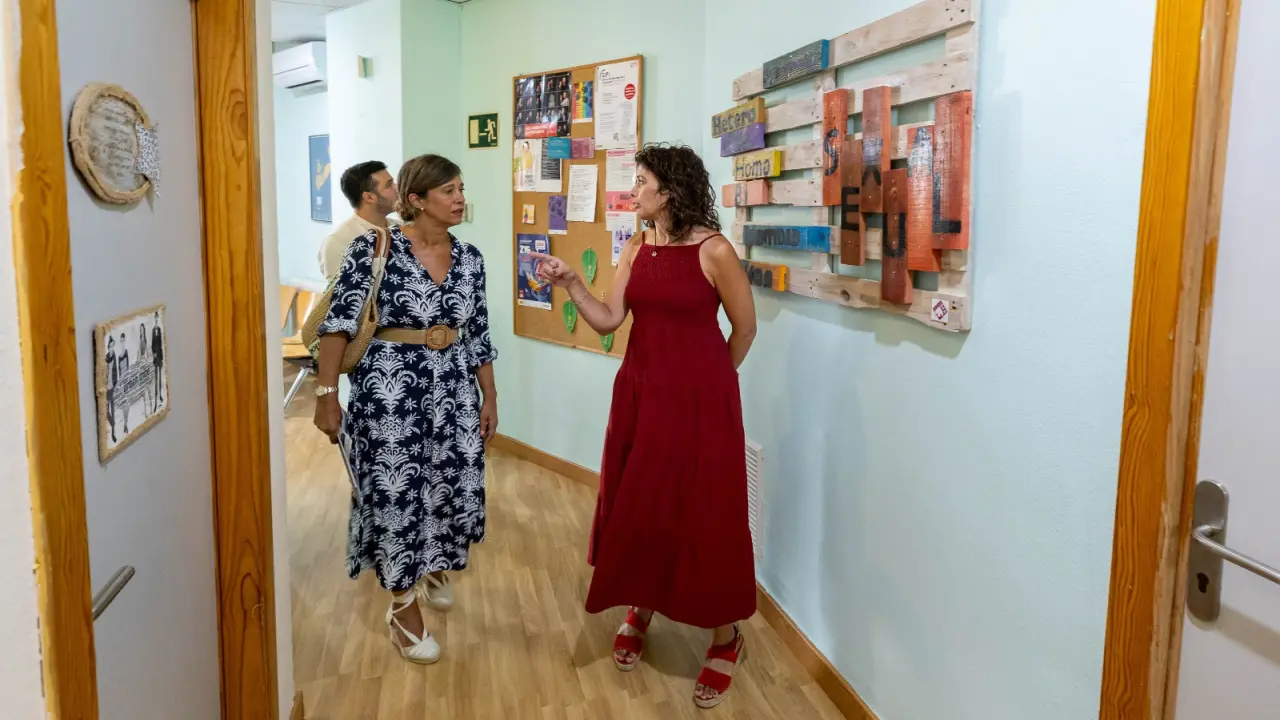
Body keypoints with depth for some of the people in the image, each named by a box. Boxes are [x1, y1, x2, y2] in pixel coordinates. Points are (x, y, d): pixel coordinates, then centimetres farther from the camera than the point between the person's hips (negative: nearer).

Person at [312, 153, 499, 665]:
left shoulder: (469, 258, 4)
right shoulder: (373, 248, -11)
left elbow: (478, 334, 10)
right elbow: (339, 323, -11)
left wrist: (490, 397, 10)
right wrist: (326, 393, -15)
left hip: (454, 390, 5)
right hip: (390, 390, -5)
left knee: (457, 487, 11)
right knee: (396, 494, 3)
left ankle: (436, 567, 42)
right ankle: (403, 609, 21)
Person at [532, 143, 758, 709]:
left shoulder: (714, 250, -13)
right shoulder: (636, 249, 5)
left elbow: (744, 328, -3)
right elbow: (609, 321, 3)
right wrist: (570, 284, -11)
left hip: (700, 400, -5)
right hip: (641, 393, 6)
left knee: (705, 513, 2)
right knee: (636, 505, 13)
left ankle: (725, 640, 21)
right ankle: (639, 611, 37)